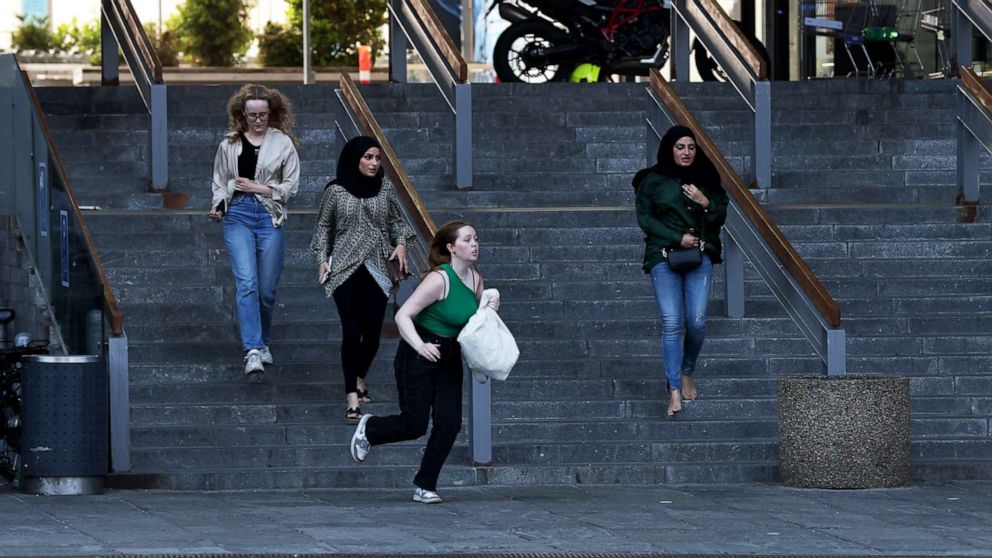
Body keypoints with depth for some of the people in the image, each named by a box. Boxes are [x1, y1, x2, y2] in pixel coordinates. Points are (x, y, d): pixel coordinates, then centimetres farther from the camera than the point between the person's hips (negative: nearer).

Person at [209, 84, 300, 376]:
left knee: (267, 288, 5)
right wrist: (218, 205, -5)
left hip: (270, 217, 0)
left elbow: (291, 187, 4)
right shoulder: (229, 144, 9)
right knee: (247, 283, -15)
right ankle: (253, 350, -20)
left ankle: (263, 343, 27)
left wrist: (258, 188, -8)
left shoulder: (283, 143, 5)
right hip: (238, 215, 0)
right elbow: (220, 182, 15)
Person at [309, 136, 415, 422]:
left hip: (377, 270, 3)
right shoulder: (336, 191, -3)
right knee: (352, 331, -11)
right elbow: (323, 226, 6)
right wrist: (322, 258, -2)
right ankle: (352, 398, -11)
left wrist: (401, 243, -2)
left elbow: (397, 221, 15)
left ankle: (360, 379, 32)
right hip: (345, 270, -3)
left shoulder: (385, 189, 4)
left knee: (373, 331, 4)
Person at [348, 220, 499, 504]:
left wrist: (489, 310, -5)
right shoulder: (439, 279, -21)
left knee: (449, 422, -6)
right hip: (418, 355, -6)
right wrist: (420, 346, -36)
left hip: (449, 357, 6)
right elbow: (402, 316, -23)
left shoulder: (475, 278, 1)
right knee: (414, 425, -4)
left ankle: (425, 486, 7)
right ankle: (369, 428, 28)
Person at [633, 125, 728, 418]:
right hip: (663, 256, -2)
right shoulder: (652, 181, 5)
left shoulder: (706, 180, 11)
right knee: (671, 323, -10)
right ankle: (675, 390, -11)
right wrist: (679, 238, -8)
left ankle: (687, 373, 21)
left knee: (697, 322, -7)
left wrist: (706, 203, -9)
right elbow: (645, 218, 1)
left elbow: (720, 217, 12)